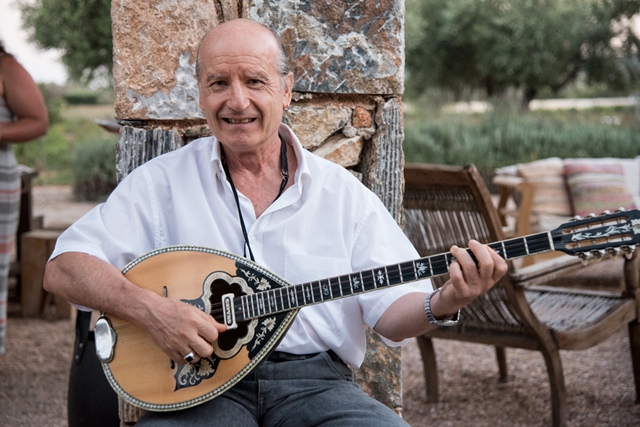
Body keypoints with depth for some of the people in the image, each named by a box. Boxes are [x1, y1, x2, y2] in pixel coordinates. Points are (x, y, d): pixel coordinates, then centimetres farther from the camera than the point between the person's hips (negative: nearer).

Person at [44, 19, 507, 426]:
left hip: (314, 377, 2)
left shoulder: (342, 191, 9)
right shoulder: (164, 181, 5)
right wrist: (149, 309, -17)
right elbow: (64, 268, 0)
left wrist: (443, 303, -18)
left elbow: (391, 310, 4)